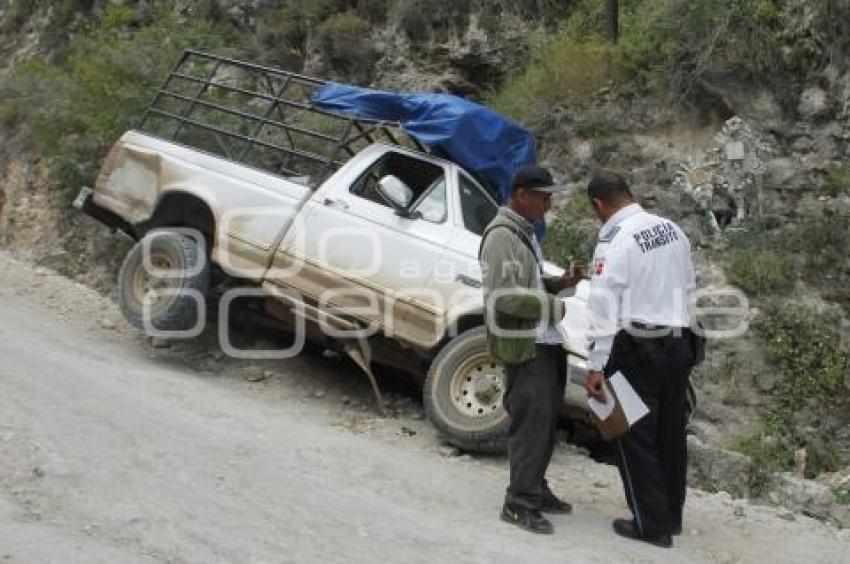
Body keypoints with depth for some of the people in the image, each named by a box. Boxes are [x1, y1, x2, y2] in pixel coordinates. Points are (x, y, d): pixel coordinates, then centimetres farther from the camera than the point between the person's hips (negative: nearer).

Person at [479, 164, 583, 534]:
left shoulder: (524, 231, 16)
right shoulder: (501, 234, -14)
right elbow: (506, 296, -21)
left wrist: (560, 282, 7)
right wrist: (554, 306, -15)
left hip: (544, 341, 10)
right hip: (523, 345, -10)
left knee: (544, 419, 14)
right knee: (531, 420, -8)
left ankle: (535, 488, 26)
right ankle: (519, 502, -1)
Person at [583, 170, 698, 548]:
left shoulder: (615, 239, -16)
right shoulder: (671, 228, 6)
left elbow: (604, 305, -19)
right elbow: (688, 285, 12)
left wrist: (596, 365, -18)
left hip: (638, 349, -7)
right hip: (678, 343, 7)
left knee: (634, 436, 5)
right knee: (671, 434, 16)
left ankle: (652, 525, 11)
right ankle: (671, 516, 30)